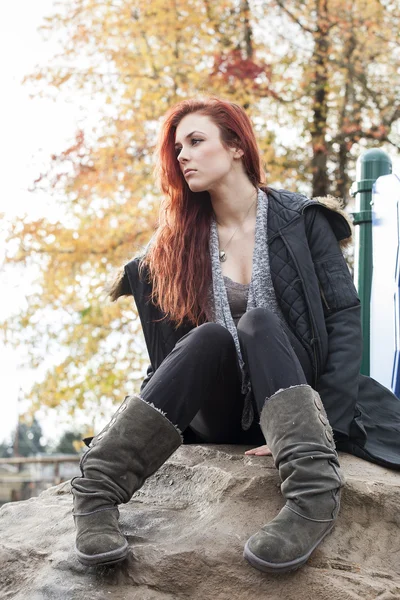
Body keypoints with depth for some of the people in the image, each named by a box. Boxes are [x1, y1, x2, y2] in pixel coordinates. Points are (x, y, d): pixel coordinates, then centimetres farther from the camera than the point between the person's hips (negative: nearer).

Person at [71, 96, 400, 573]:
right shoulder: (180, 240, 8)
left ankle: (313, 490, -48)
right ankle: (97, 488, -38)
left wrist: (323, 425, -20)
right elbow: (166, 344, 10)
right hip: (214, 418, 1)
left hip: (287, 403, -1)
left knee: (258, 323, -30)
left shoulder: (302, 220, 0)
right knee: (211, 336, -30)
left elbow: (345, 317, -8)